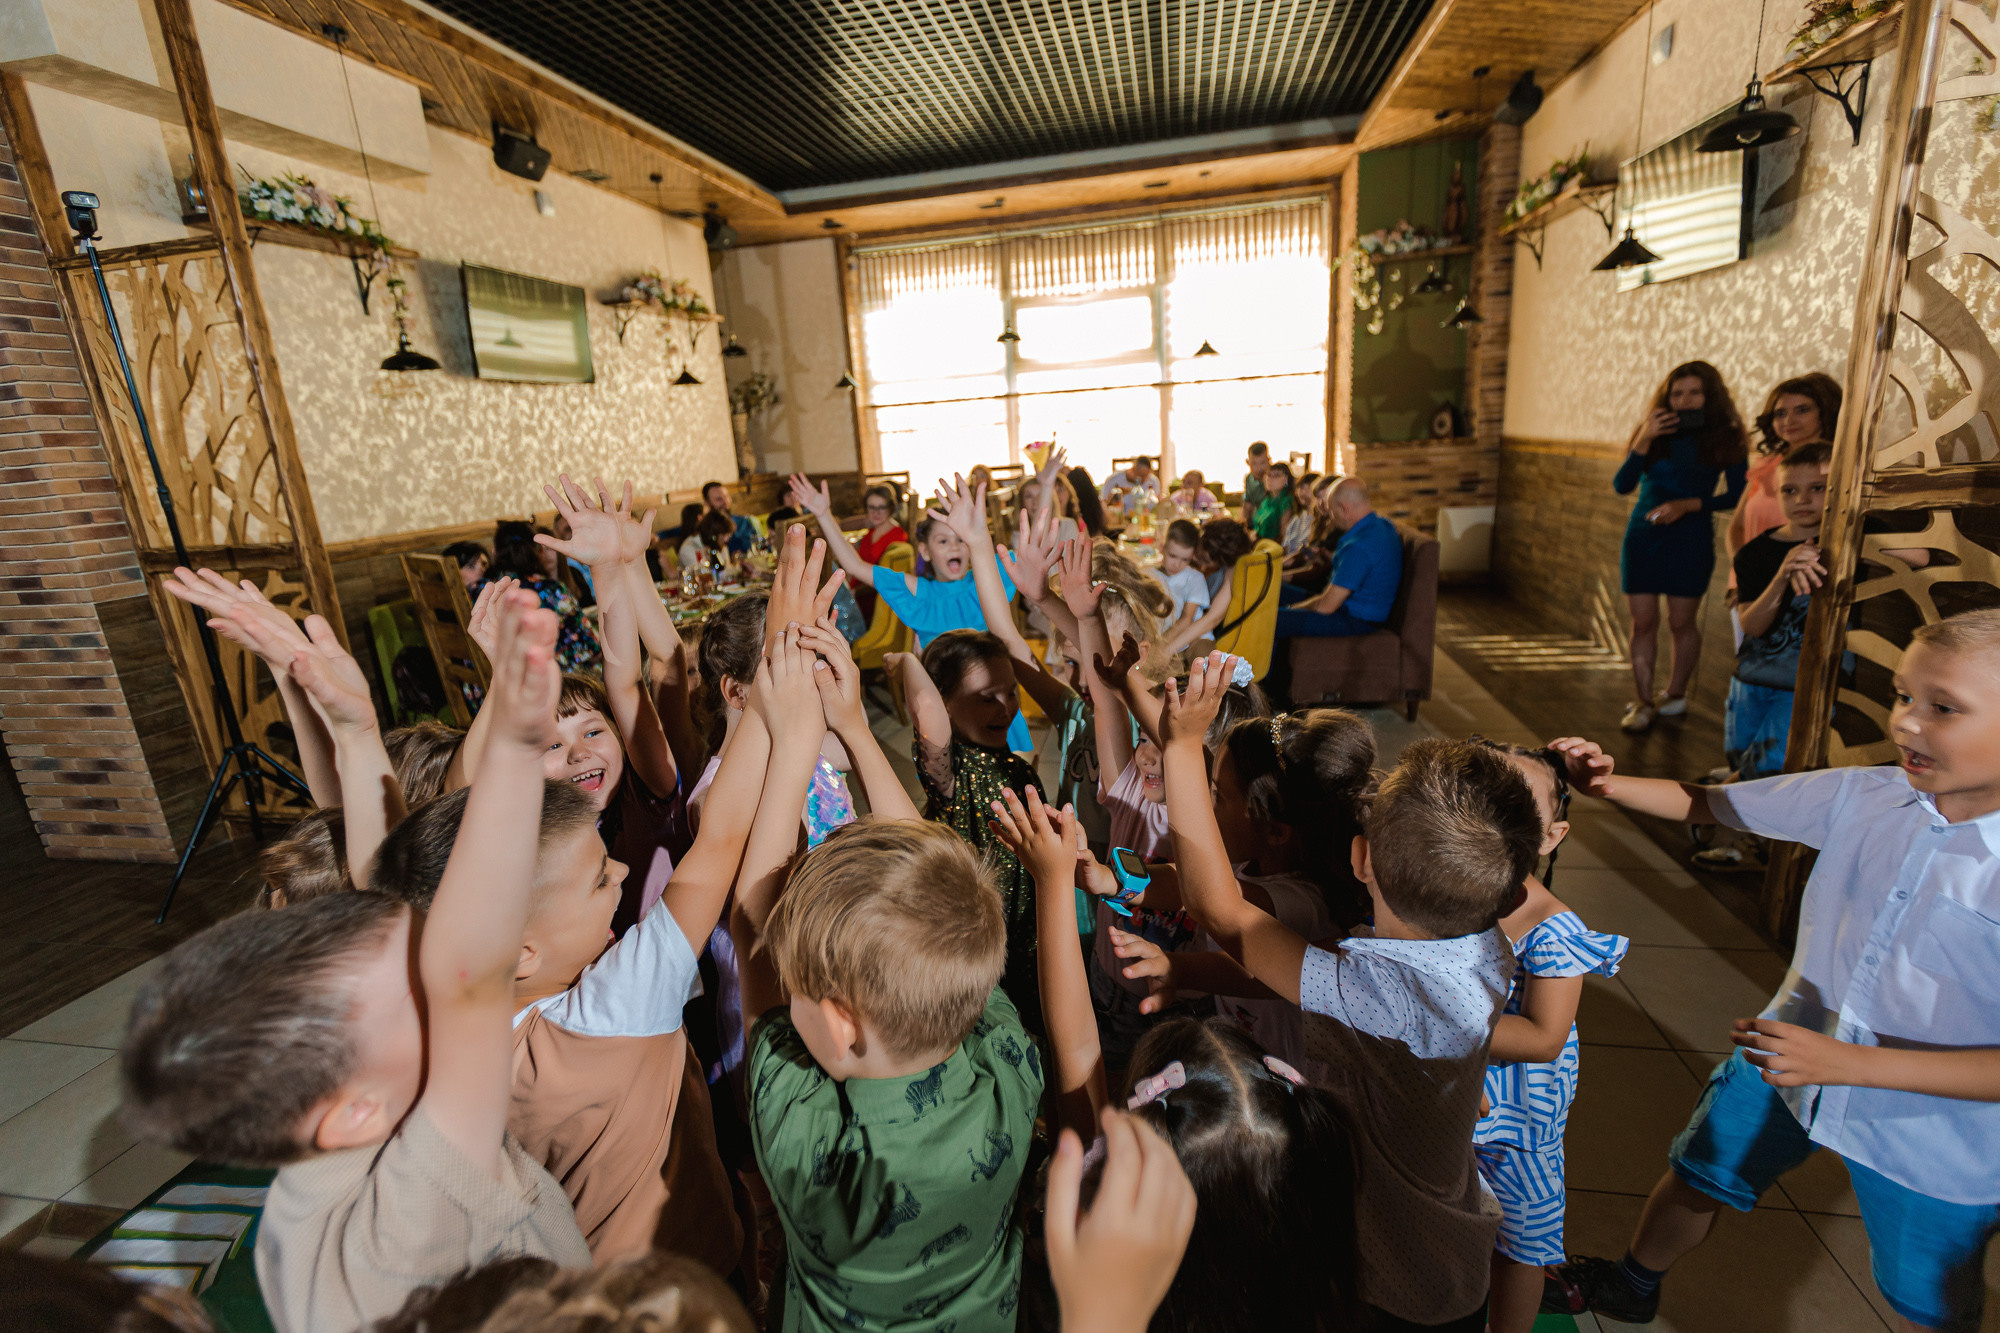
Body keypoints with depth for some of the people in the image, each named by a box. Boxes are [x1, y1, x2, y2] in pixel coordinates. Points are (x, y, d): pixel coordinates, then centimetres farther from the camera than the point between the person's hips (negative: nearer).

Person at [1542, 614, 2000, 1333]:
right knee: (1695, 1178, 23)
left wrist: (1850, 1062, -31)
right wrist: (1607, 784, -22)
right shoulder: (1861, 797, -14)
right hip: (1790, 1057, 4)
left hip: (1933, 1137, -4)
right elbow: (1702, 805, -6)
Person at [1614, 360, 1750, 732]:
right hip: (1642, 536, 2)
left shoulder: (1725, 439, 1)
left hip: (1691, 538, -1)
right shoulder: (1653, 434, 6)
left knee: (1681, 622, 4)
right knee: (1643, 622, 0)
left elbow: (1737, 495, 0)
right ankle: (1643, 701, 7)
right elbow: (1621, 486, -5)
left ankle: (1676, 693, 23)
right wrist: (1643, 441, -14)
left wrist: (1687, 505, -14)